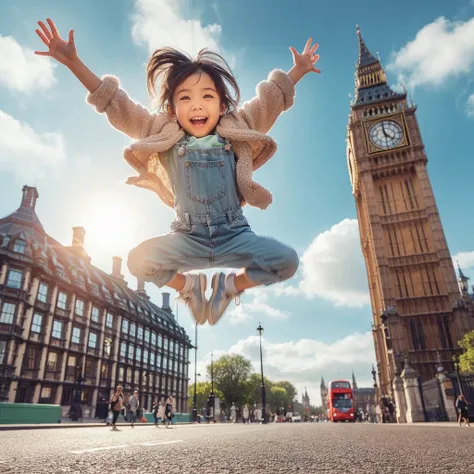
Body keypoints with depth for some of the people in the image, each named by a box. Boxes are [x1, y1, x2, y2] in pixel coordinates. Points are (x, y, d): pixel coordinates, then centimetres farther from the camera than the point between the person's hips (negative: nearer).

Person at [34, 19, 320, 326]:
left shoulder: (236, 129, 5)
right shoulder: (164, 134, 3)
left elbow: (271, 99, 15)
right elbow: (116, 106, 3)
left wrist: (298, 70, 14)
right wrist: (73, 62, 0)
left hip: (234, 234, 1)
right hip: (189, 238, 0)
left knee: (287, 261, -19)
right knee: (138, 261, -21)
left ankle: (230, 284, 10)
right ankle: (188, 285, 10)